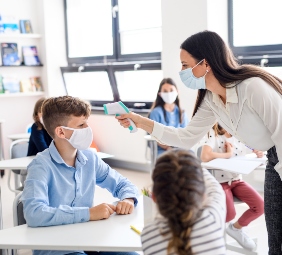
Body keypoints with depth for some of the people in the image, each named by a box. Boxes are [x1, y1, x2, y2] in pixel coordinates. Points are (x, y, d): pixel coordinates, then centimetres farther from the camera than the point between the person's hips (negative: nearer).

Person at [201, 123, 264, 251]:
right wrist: (228, 154, -18)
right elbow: (205, 157, -31)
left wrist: (257, 154, -16)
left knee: (260, 205, -13)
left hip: (237, 180, 5)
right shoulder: (212, 133, -14)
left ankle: (237, 227, 14)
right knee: (230, 214, -25)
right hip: (219, 182, -5)